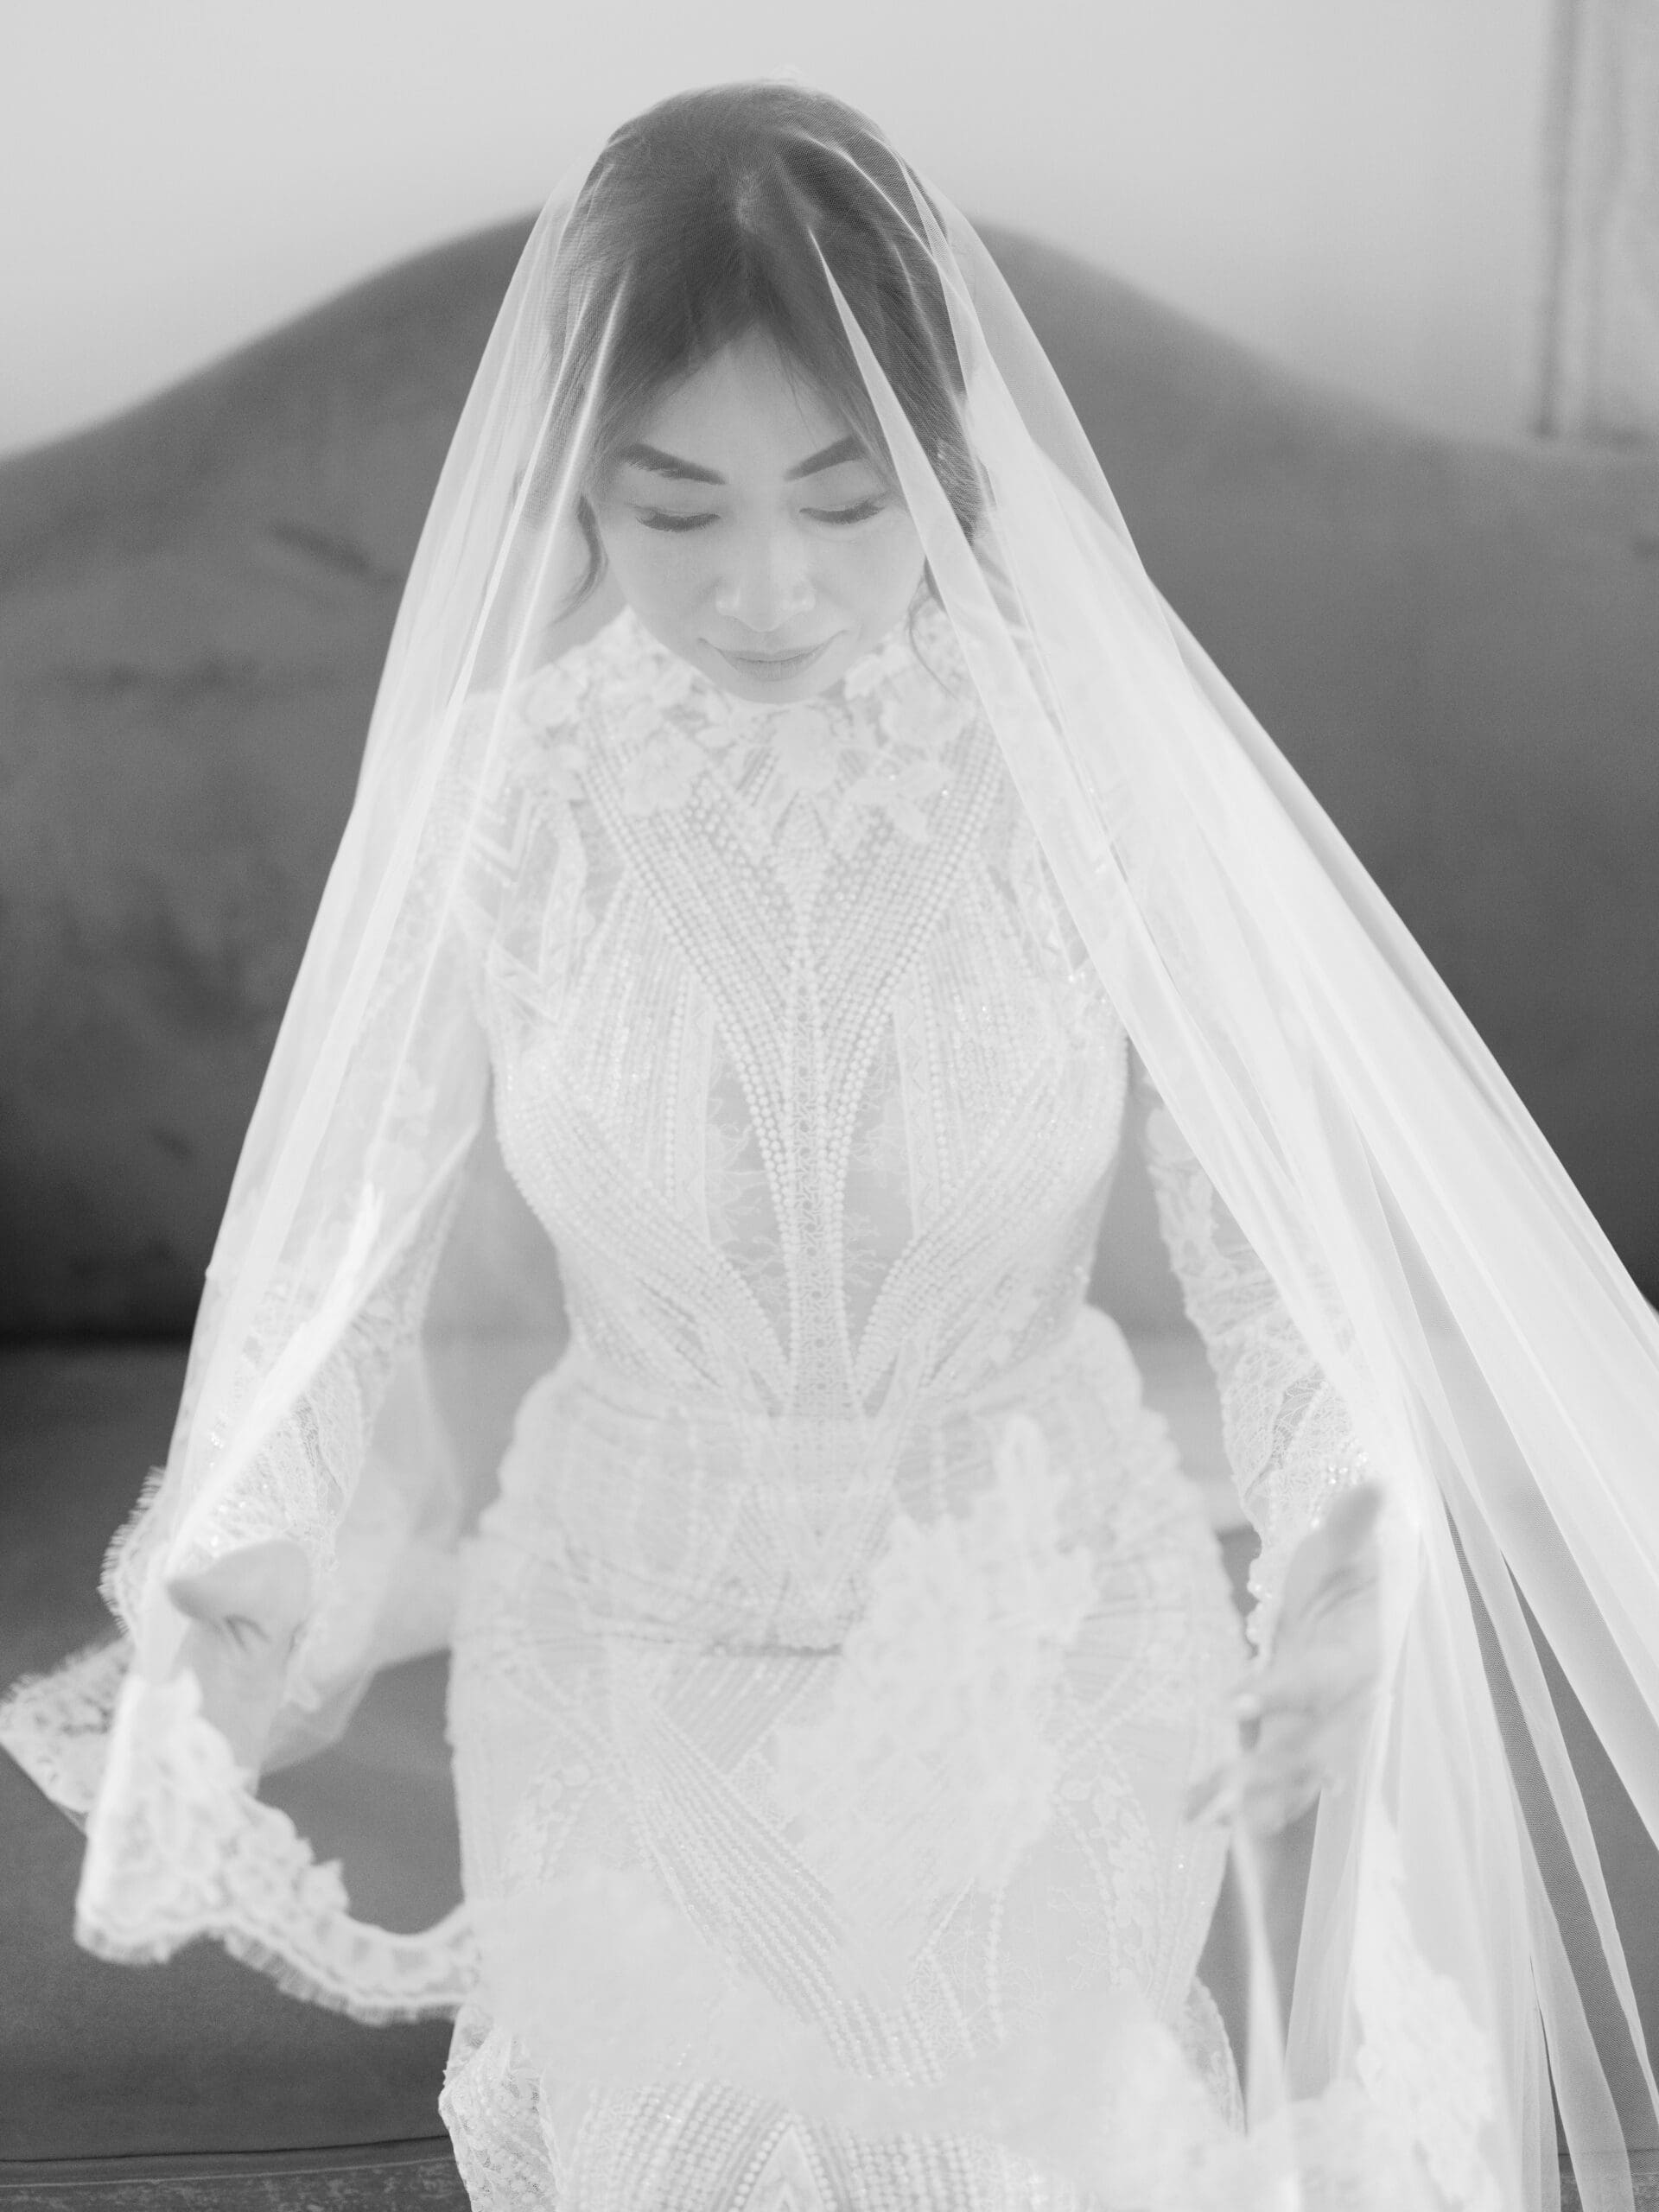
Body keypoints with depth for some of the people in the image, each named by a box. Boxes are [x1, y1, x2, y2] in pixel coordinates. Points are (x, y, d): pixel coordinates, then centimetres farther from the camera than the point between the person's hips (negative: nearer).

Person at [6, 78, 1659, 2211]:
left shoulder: (1105, 754, -17)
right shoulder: (492, 784, -15)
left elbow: (1280, 1227, -15)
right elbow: (375, 1254, -9)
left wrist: (1360, 1546, -33)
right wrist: (281, 1577, -26)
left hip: (1044, 1654, 0)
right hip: (642, 1674, 1)